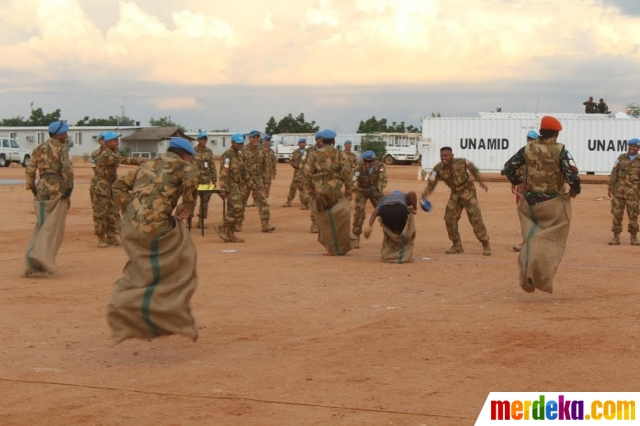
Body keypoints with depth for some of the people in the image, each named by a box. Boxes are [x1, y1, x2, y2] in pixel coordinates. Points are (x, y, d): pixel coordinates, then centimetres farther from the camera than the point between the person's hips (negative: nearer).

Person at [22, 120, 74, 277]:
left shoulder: (38, 149, 11)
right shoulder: (62, 148, -5)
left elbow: (30, 171, 7)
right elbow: (67, 169, -17)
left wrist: (33, 190, 15)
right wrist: (68, 191, -11)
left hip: (42, 189, 5)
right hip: (58, 190, -5)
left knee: (42, 225, 15)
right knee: (53, 228, -2)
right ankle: (41, 255, -19)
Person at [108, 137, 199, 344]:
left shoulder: (147, 165, 27)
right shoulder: (180, 164, 7)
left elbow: (120, 185, 22)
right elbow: (192, 176, -17)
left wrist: (129, 211, 16)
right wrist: (188, 205, -5)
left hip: (131, 227, 7)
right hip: (156, 226, -7)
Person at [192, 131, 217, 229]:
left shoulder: (209, 152, 9)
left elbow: (213, 167, 10)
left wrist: (214, 180, 6)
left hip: (206, 181, 4)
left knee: (205, 202, 5)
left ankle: (201, 221, 12)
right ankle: (189, 220, 6)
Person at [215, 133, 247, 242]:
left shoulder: (239, 155, 16)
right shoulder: (227, 155, -12)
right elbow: (223, 174, -17)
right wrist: (223, 190, -22)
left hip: (239, 186, 9)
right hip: (231, 186, -9)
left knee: (239, 211, 7)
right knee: (236, 208, -18)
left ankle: (229, 235, 11)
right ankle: (222, 228, -7)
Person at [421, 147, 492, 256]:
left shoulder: (462, 162, -19)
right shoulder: (438, 169, -16)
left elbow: (473, 169, 1)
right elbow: (431, 183, -20)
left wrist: (481, 181, 4)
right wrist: (425, 193, -40)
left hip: (468, 192, -3)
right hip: (455, 195, 3)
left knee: (476, 218, -11)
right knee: (450, 219, -4)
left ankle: (486, 245, -1)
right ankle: (457, 246, 11)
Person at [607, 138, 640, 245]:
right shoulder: (621, 158, 4)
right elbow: (614, 174, 4)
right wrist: (610, 188, 0)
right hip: (619, 192, 1)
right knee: (617, 214, 1)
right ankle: (616, 238, 7)